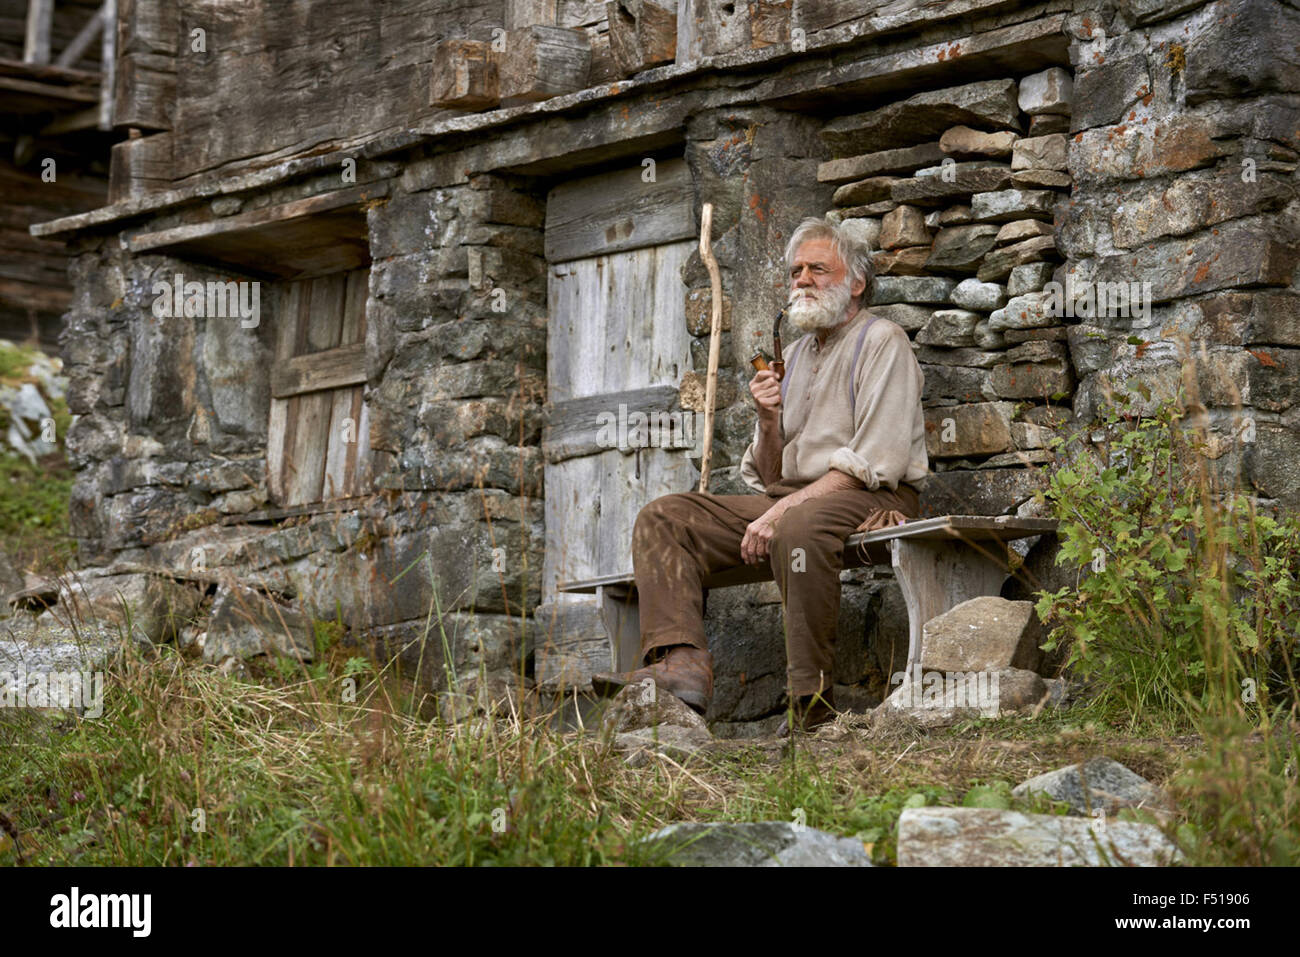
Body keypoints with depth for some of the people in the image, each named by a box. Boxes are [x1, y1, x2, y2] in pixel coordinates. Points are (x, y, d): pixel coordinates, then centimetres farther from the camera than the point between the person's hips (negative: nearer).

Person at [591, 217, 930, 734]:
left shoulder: (881, 342, 0)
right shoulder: (795, 356, 23)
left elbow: (875, 463, -13)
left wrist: (781, 510, -18)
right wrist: (769, 421, -1)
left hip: (872, 503, -8)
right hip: (790, 500, 8)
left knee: (798, 526, -41)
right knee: (663, 517, -8)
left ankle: (811, 702, -34)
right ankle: (683, 663, -29)